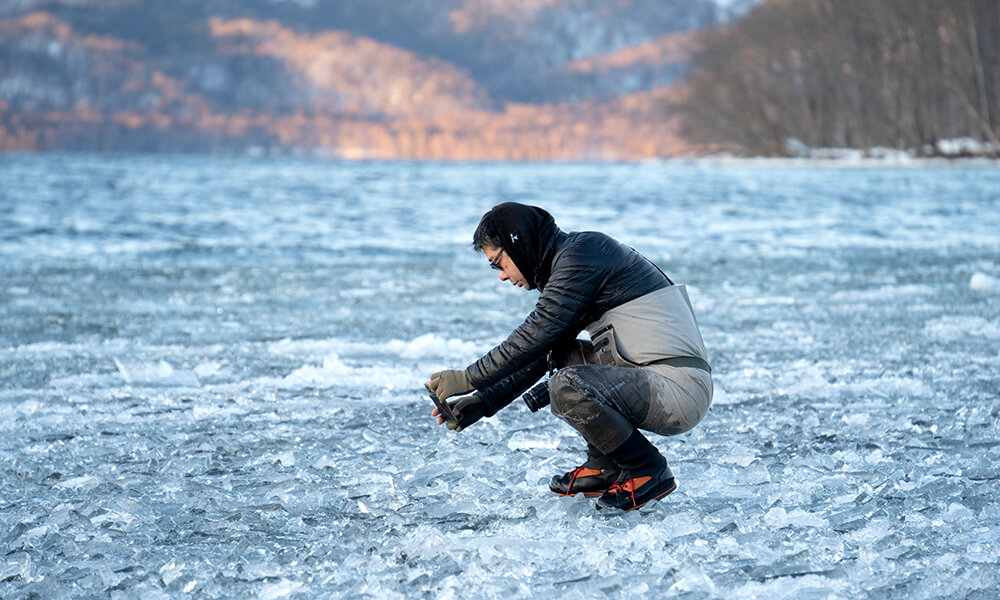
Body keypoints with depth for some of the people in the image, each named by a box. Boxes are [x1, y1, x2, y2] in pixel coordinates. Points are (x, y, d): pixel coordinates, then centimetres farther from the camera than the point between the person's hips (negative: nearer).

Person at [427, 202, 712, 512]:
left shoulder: (581, 254, -11)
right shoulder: (567, 263, 19)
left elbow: (534, 337, -15)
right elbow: (540, 354, 22)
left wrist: (468, 379, -7)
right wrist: (483, 403, 16)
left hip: (680, 392, -10)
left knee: (567, 386, -23)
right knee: (564, 356, 17)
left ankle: (650, 472, -6)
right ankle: (604, 469, 15)